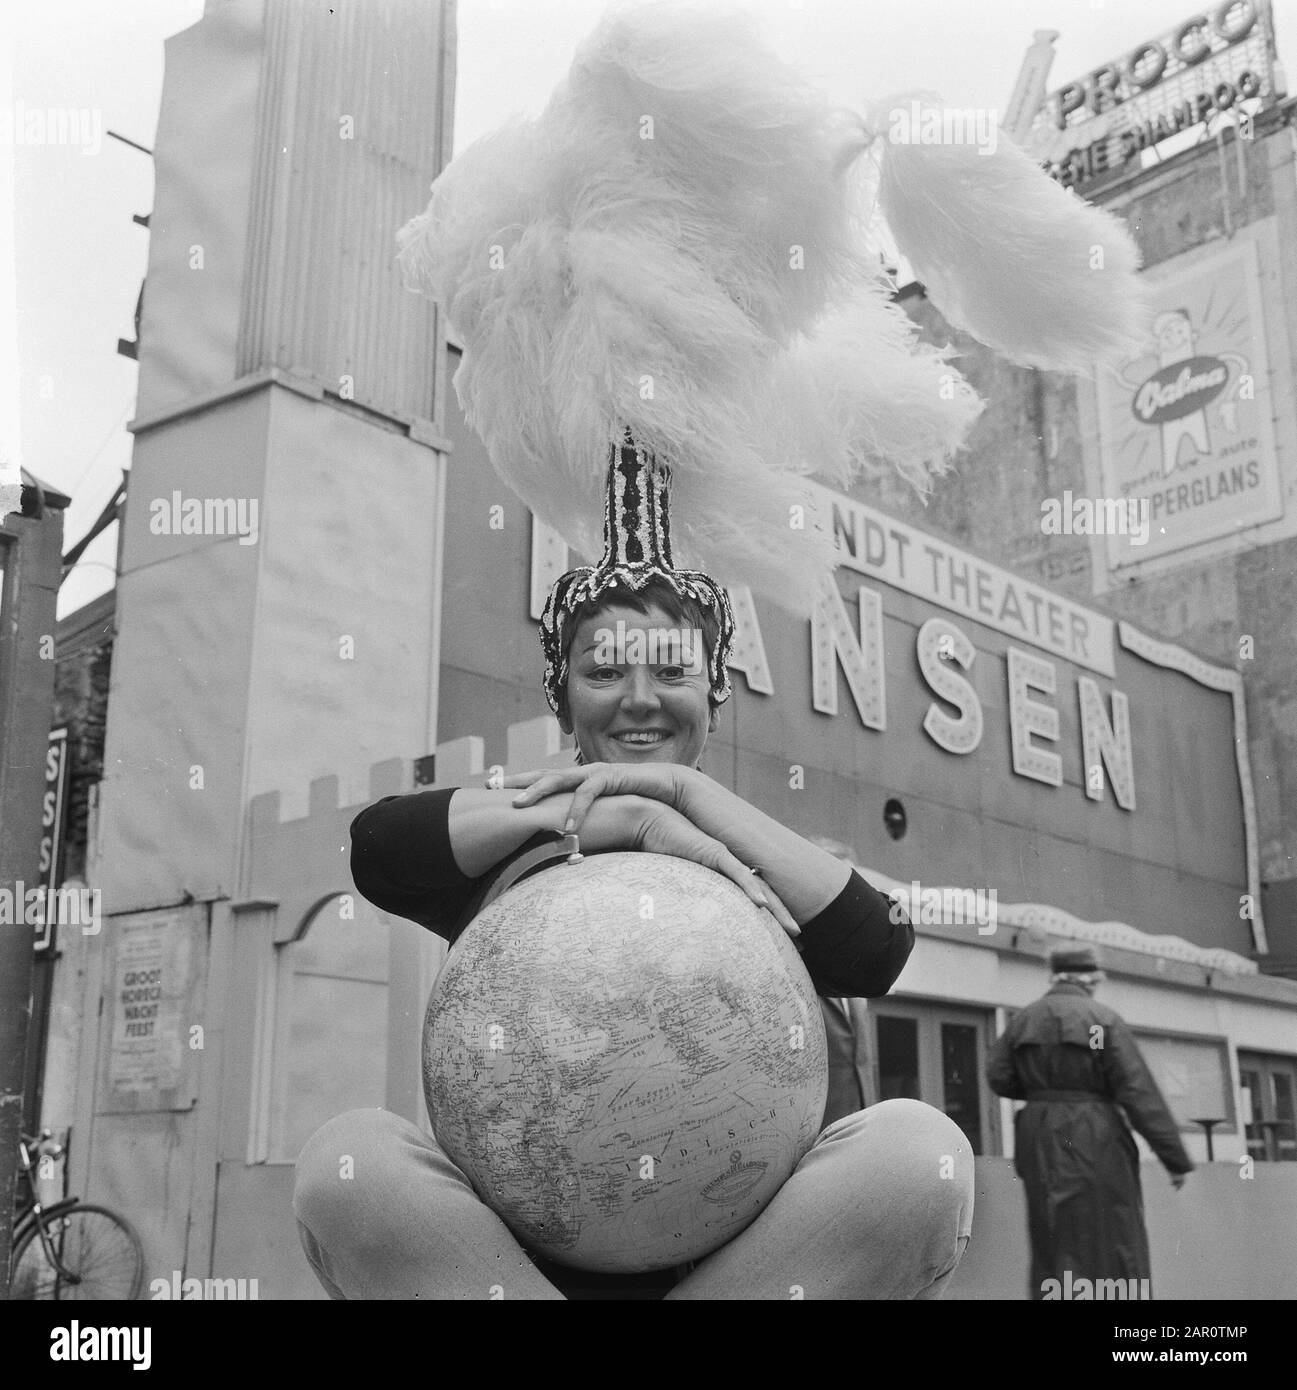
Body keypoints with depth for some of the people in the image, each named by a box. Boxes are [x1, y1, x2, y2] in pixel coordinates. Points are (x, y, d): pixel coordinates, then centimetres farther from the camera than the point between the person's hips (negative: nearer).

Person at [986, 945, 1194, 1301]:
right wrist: (1176, 1159, -8)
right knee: (1112, 1242, 3)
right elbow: (1140, 1093, -11)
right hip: (1095, 1144, -4)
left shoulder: (1022, 1020, 6)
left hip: (1040, 1142, 5)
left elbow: (998, 1077, 1)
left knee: (1052, 1244, 13)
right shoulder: (1104, 1019, -8)